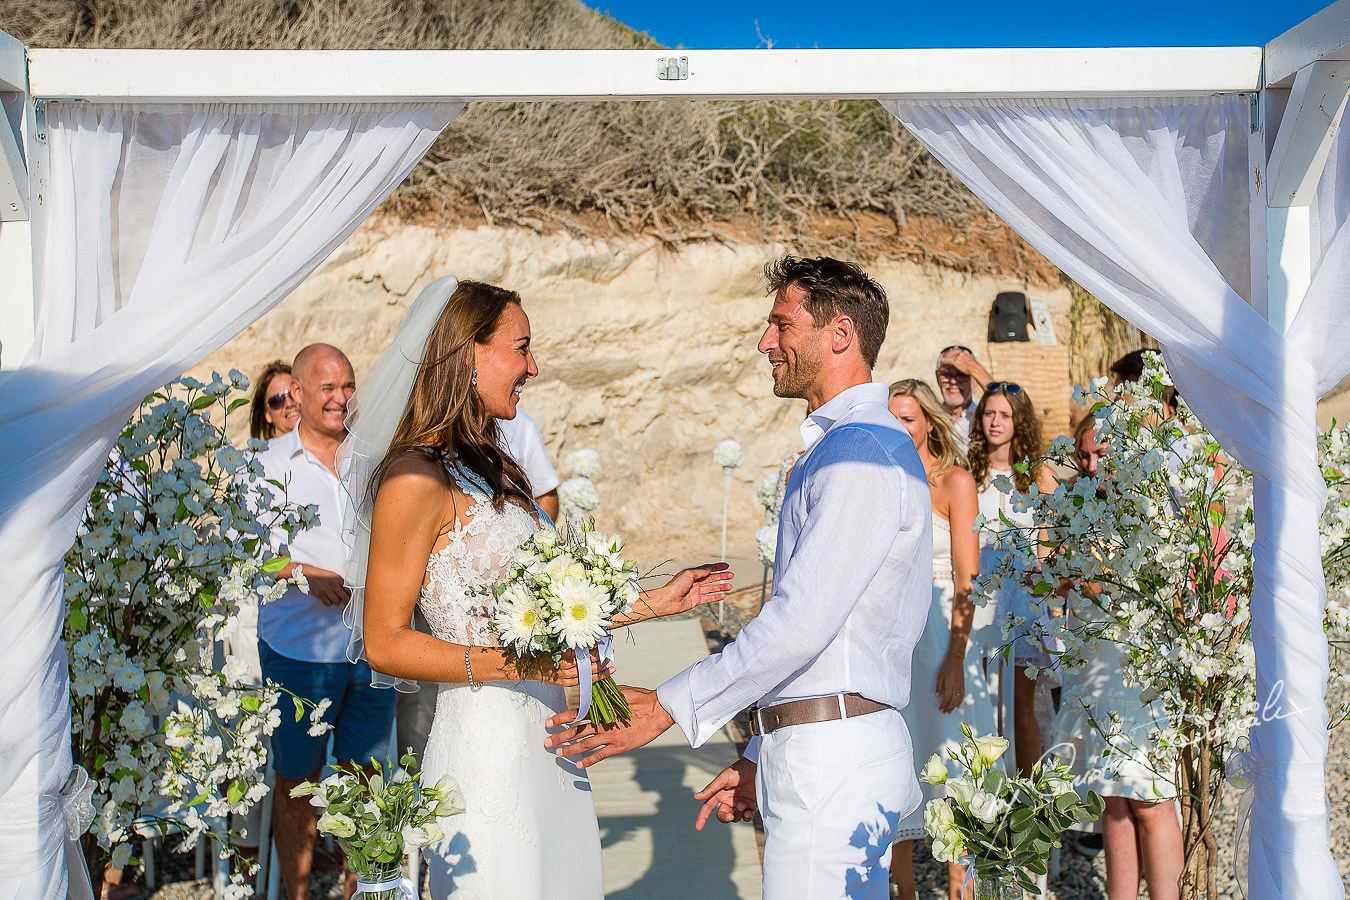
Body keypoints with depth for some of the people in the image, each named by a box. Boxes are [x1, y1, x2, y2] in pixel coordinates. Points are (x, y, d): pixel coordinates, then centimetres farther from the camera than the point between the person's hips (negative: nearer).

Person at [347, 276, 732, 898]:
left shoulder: (494, 471, 14)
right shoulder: (416, 478, -12)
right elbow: (385, 644, -12)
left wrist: (652, 603, 20)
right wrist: (518, 663, -20)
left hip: (547, 747, 8)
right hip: (484, 749, -8)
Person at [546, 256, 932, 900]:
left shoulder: (860, 451, -15)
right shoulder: (848, 446, 20)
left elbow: (801, 621, -22)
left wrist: (666, 706, -14)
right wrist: (763, 754, 20)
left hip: (833, 765, -10)